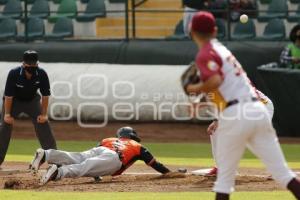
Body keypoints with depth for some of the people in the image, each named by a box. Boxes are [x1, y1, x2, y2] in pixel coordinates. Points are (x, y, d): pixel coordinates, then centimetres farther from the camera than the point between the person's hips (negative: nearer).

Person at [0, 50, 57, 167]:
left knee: (43, 123, -8)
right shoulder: (14, 74, -30)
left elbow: (45, 95, -15)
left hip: (32, 100, 2)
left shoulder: (41, 74, -25)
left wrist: (44, 114, -16)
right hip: (14, 101, -2)